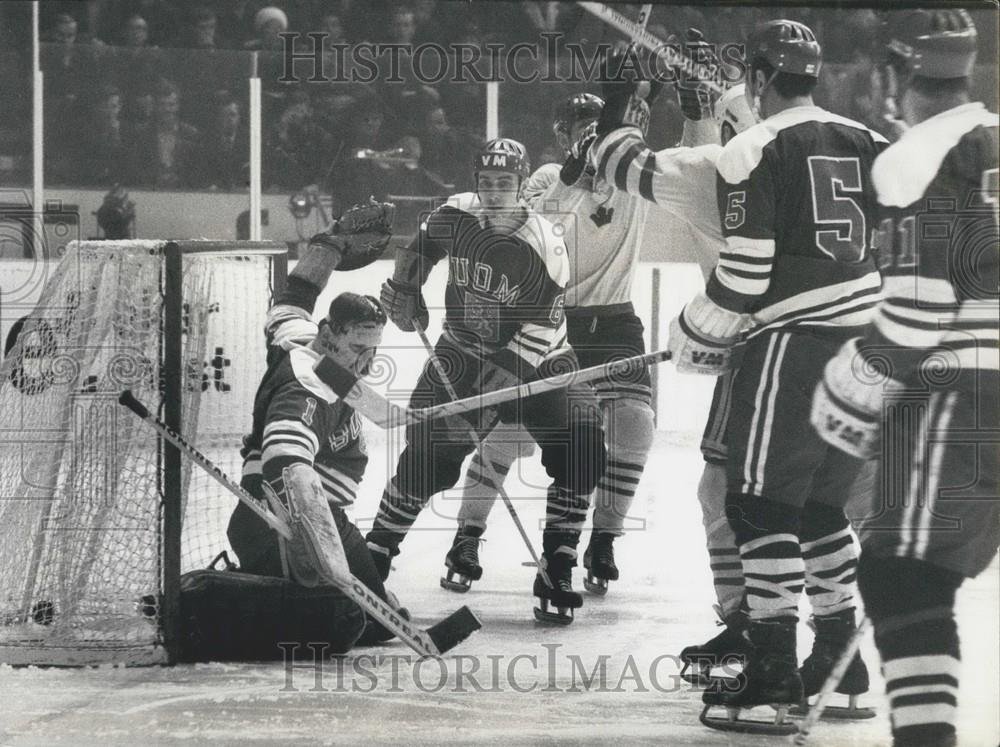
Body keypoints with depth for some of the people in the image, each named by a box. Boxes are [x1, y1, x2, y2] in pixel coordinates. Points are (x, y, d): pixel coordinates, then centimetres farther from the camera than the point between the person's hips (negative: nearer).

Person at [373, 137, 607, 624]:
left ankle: (556, 573, -11)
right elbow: (421, 244, 17)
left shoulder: (544, 248, -20)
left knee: (581, 447, -20)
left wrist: (498, 382, -29)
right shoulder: (453, 217, -8)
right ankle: (374, 552, 4)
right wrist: (404, 287, 4)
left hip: (529, 363, -2)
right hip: (460, 354, 2)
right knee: (427, 456, -13)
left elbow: (540, 332, -23)